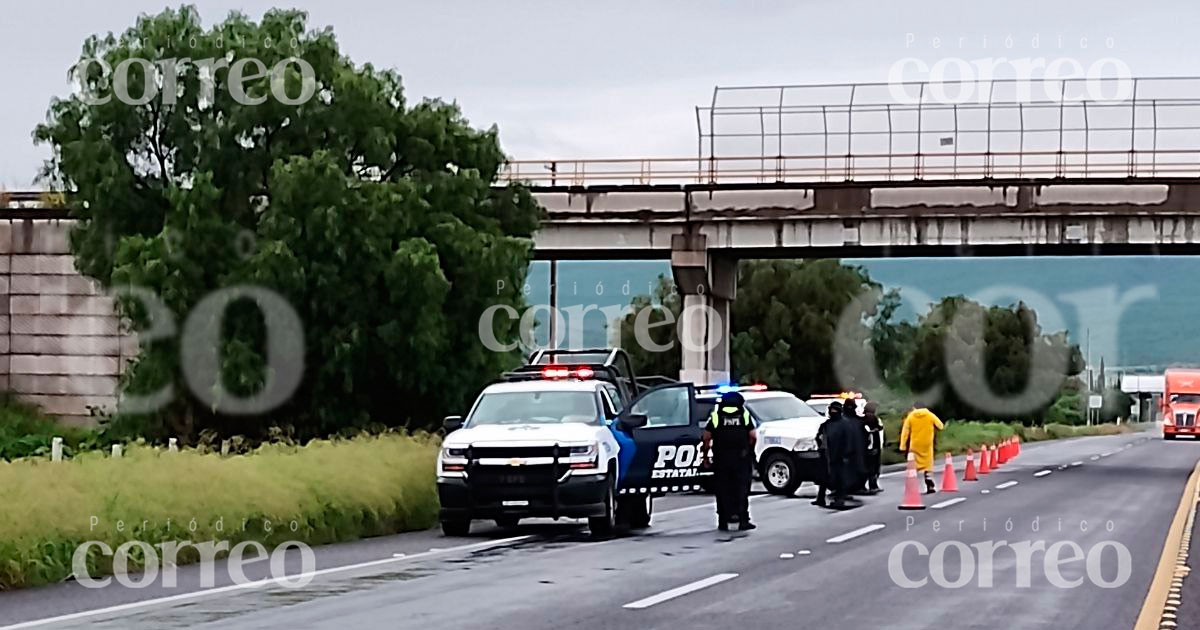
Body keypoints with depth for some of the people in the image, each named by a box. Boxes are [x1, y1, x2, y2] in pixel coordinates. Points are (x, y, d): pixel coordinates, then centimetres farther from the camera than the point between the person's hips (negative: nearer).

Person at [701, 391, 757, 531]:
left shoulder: (716, 416, 2)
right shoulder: (745, 415, 4)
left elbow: (707, 437, -2)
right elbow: (753, 435, 0)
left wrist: (706, 455, 7)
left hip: (721, 459, 0)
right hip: (741, 459, 0)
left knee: (723, 490, 6)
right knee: (742, 489, 6)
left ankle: (723, 522, 5)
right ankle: (743, 520, 3)